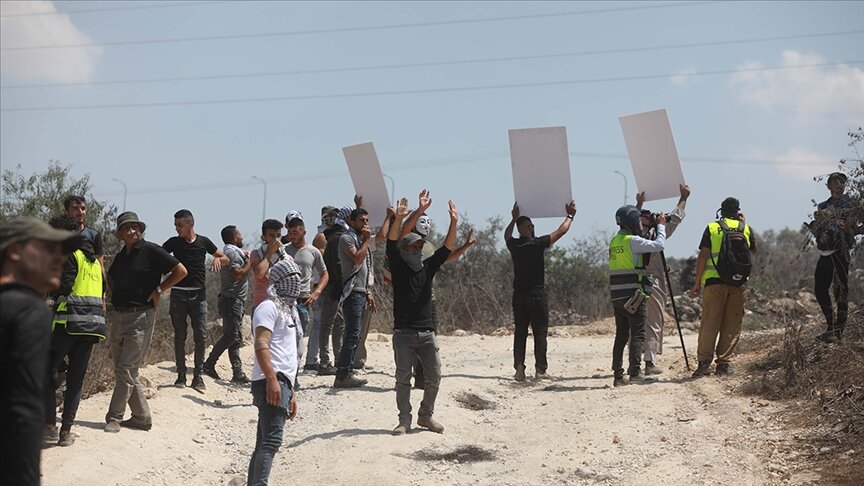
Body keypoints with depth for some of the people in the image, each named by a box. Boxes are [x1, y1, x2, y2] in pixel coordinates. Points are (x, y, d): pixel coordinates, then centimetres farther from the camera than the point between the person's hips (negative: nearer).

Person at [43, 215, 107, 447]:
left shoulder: (70, 255, -5)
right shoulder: (94, 260, 20)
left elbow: (64, 286, -15)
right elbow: (102, 291, 22)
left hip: (68, 322, -7)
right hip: (93, 324, 7)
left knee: (46, 372, 4)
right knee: (76, 379, 9)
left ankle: (50, 425, -2)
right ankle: (66, 431, 6)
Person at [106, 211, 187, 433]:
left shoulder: (151, 251, -7)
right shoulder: (121, 256, 13)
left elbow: (181, 271, -10)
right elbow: (111, 277, 34)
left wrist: (158, 290, -8)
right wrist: (116, 295, 16)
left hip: (140, 317, -8)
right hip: (117, 316, 8)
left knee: (126, 370, -9)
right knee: (125, 371, 9)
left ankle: (114, 418, -4)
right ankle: (142, 416, 16)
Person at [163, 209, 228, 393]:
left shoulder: (203, 242, 4)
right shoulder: (173, 242, 3)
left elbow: (226, 259, 12)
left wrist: (218, 259, -11)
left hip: (198, 294, 0)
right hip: (178, 293, 0)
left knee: (201, 335, -6)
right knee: (180, 335, 3)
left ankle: (198, 376, 0)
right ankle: (181, 375, 10)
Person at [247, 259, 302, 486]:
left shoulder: (288, 310, 27)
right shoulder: (269, 307, -4)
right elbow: (261, 345, -17)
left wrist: (291, 393, 27)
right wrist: (272, 379, -26)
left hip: (282, 383, 10)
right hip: (272, 382, -10)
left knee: (264, 442, 9)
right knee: (272, 439, -20)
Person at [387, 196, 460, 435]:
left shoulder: (428, 267, 11)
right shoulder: (398, 268, 1)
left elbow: (447, 248, 3)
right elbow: (391, 243, -14)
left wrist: (453, 223, -10)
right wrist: (398, 219, -28)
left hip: (427, 332, 4)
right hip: (404, 332, -4)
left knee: (434, 377, 3)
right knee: (403, 378, -1)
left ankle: (425, 416, 18)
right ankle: (404, 420, 5)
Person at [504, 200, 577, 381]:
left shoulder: (514, 245, 2)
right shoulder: (538, 243, -10)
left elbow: (507, 235, 28)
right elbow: (561, 231, 0)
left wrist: (514, 219, 39)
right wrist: (570, 216, 15)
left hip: (519, 296, 4)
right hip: (537, 295, -4)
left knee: (520, 333, 7)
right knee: (540, 333, 1)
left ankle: (519, 368, 0)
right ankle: (540, 369, -2)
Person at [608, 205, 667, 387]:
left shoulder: (614, 241, 15)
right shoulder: (632, 241, -9)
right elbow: (659, 245, -11)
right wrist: (661, 226, 5)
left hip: (616, 296, 7)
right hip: (633, 295, -7)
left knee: (621, 335, 8)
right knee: (637, 334, -4)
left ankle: (618, 375, 5)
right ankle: (635, 370, -11)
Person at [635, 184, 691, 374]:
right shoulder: (654, 235, -7)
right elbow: (674, 219, 4)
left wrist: (639, 205, 40)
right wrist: (683, 199, 15)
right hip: (653, 285, -5)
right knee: (653, 324, -2)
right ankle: (650, 362, -8)